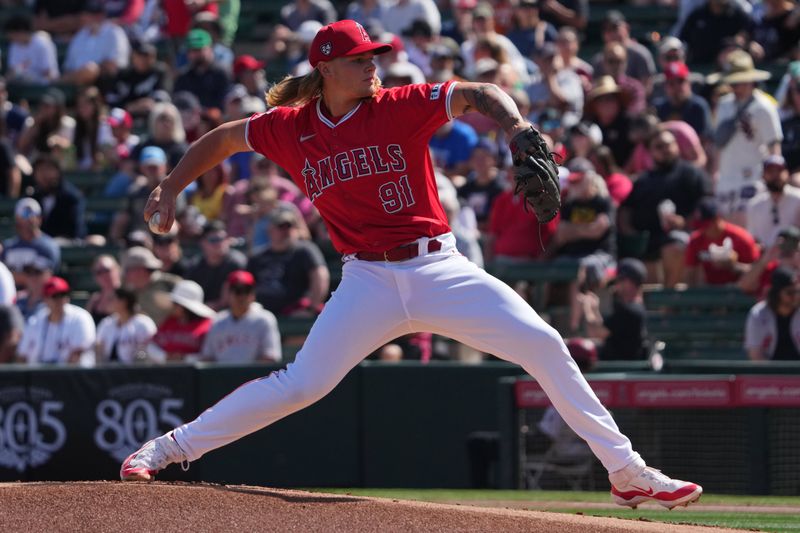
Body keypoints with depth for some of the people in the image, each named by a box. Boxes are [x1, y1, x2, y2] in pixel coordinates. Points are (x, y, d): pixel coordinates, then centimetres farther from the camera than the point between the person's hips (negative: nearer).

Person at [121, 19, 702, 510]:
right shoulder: (292, 128, 4)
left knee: (544, 345, -11)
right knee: (300, 385, -11)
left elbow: (478, 94, -11)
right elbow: (222, 138, 19)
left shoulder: (402, 107, -2)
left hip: (439, 268, 0)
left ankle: (628, 472, -5)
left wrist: (519, 129, -31)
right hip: (369, 283, 0)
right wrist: (170, 189, 10)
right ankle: (167, 448, 3)